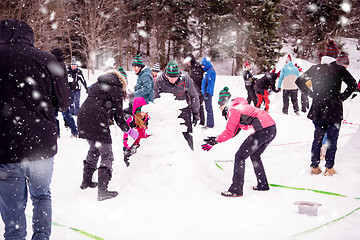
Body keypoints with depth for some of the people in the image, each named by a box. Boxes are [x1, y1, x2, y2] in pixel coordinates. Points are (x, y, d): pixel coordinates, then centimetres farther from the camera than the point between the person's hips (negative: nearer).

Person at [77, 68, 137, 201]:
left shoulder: (96, 85, 24)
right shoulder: (117, 90, 4)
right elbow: (118, 115, 3)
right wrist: (128, 130, 15)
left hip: (82, 117, 7)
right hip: (98, 122, -7)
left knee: (94, 149, 27)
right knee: (107, 155, 2)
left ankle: (86, 181, 36)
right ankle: (102, 191, -3)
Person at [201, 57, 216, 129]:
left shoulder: (211, 71, -14)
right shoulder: (207, 71, 17)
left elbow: (210, 84, -18)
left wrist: (207, 94, -20)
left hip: (208, 93, -10)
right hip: (205, 92, 10)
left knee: (209, 108, -8)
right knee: (207, 108, 13)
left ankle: (210, 125, -6)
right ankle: (209, 124, 18)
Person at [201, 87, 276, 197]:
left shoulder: (233, 110, -1)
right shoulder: (240, 107, 28)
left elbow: (229, 133, -6)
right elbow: (234, 131, 30)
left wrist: (215, 141, 4)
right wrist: (216, 138, 27)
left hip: (263, 130, -10)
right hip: (272, 129, 10)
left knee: (240, 157, -2)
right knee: (255, 156, 27)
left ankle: (236, 190, -3)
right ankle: (263, 185, 31)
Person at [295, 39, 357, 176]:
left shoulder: (315, 68, 3)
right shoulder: (339, 69, -7)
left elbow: (299, 81, 6)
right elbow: (353, 84, -14)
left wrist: (311, 94, 7)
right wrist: (342, 97, -4)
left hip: (318, 110, 3)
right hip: (334, 110, -3)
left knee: (317, 138, 13)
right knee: (332, 139, 6)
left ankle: (314, 167, 15)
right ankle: (329, 168, 8)